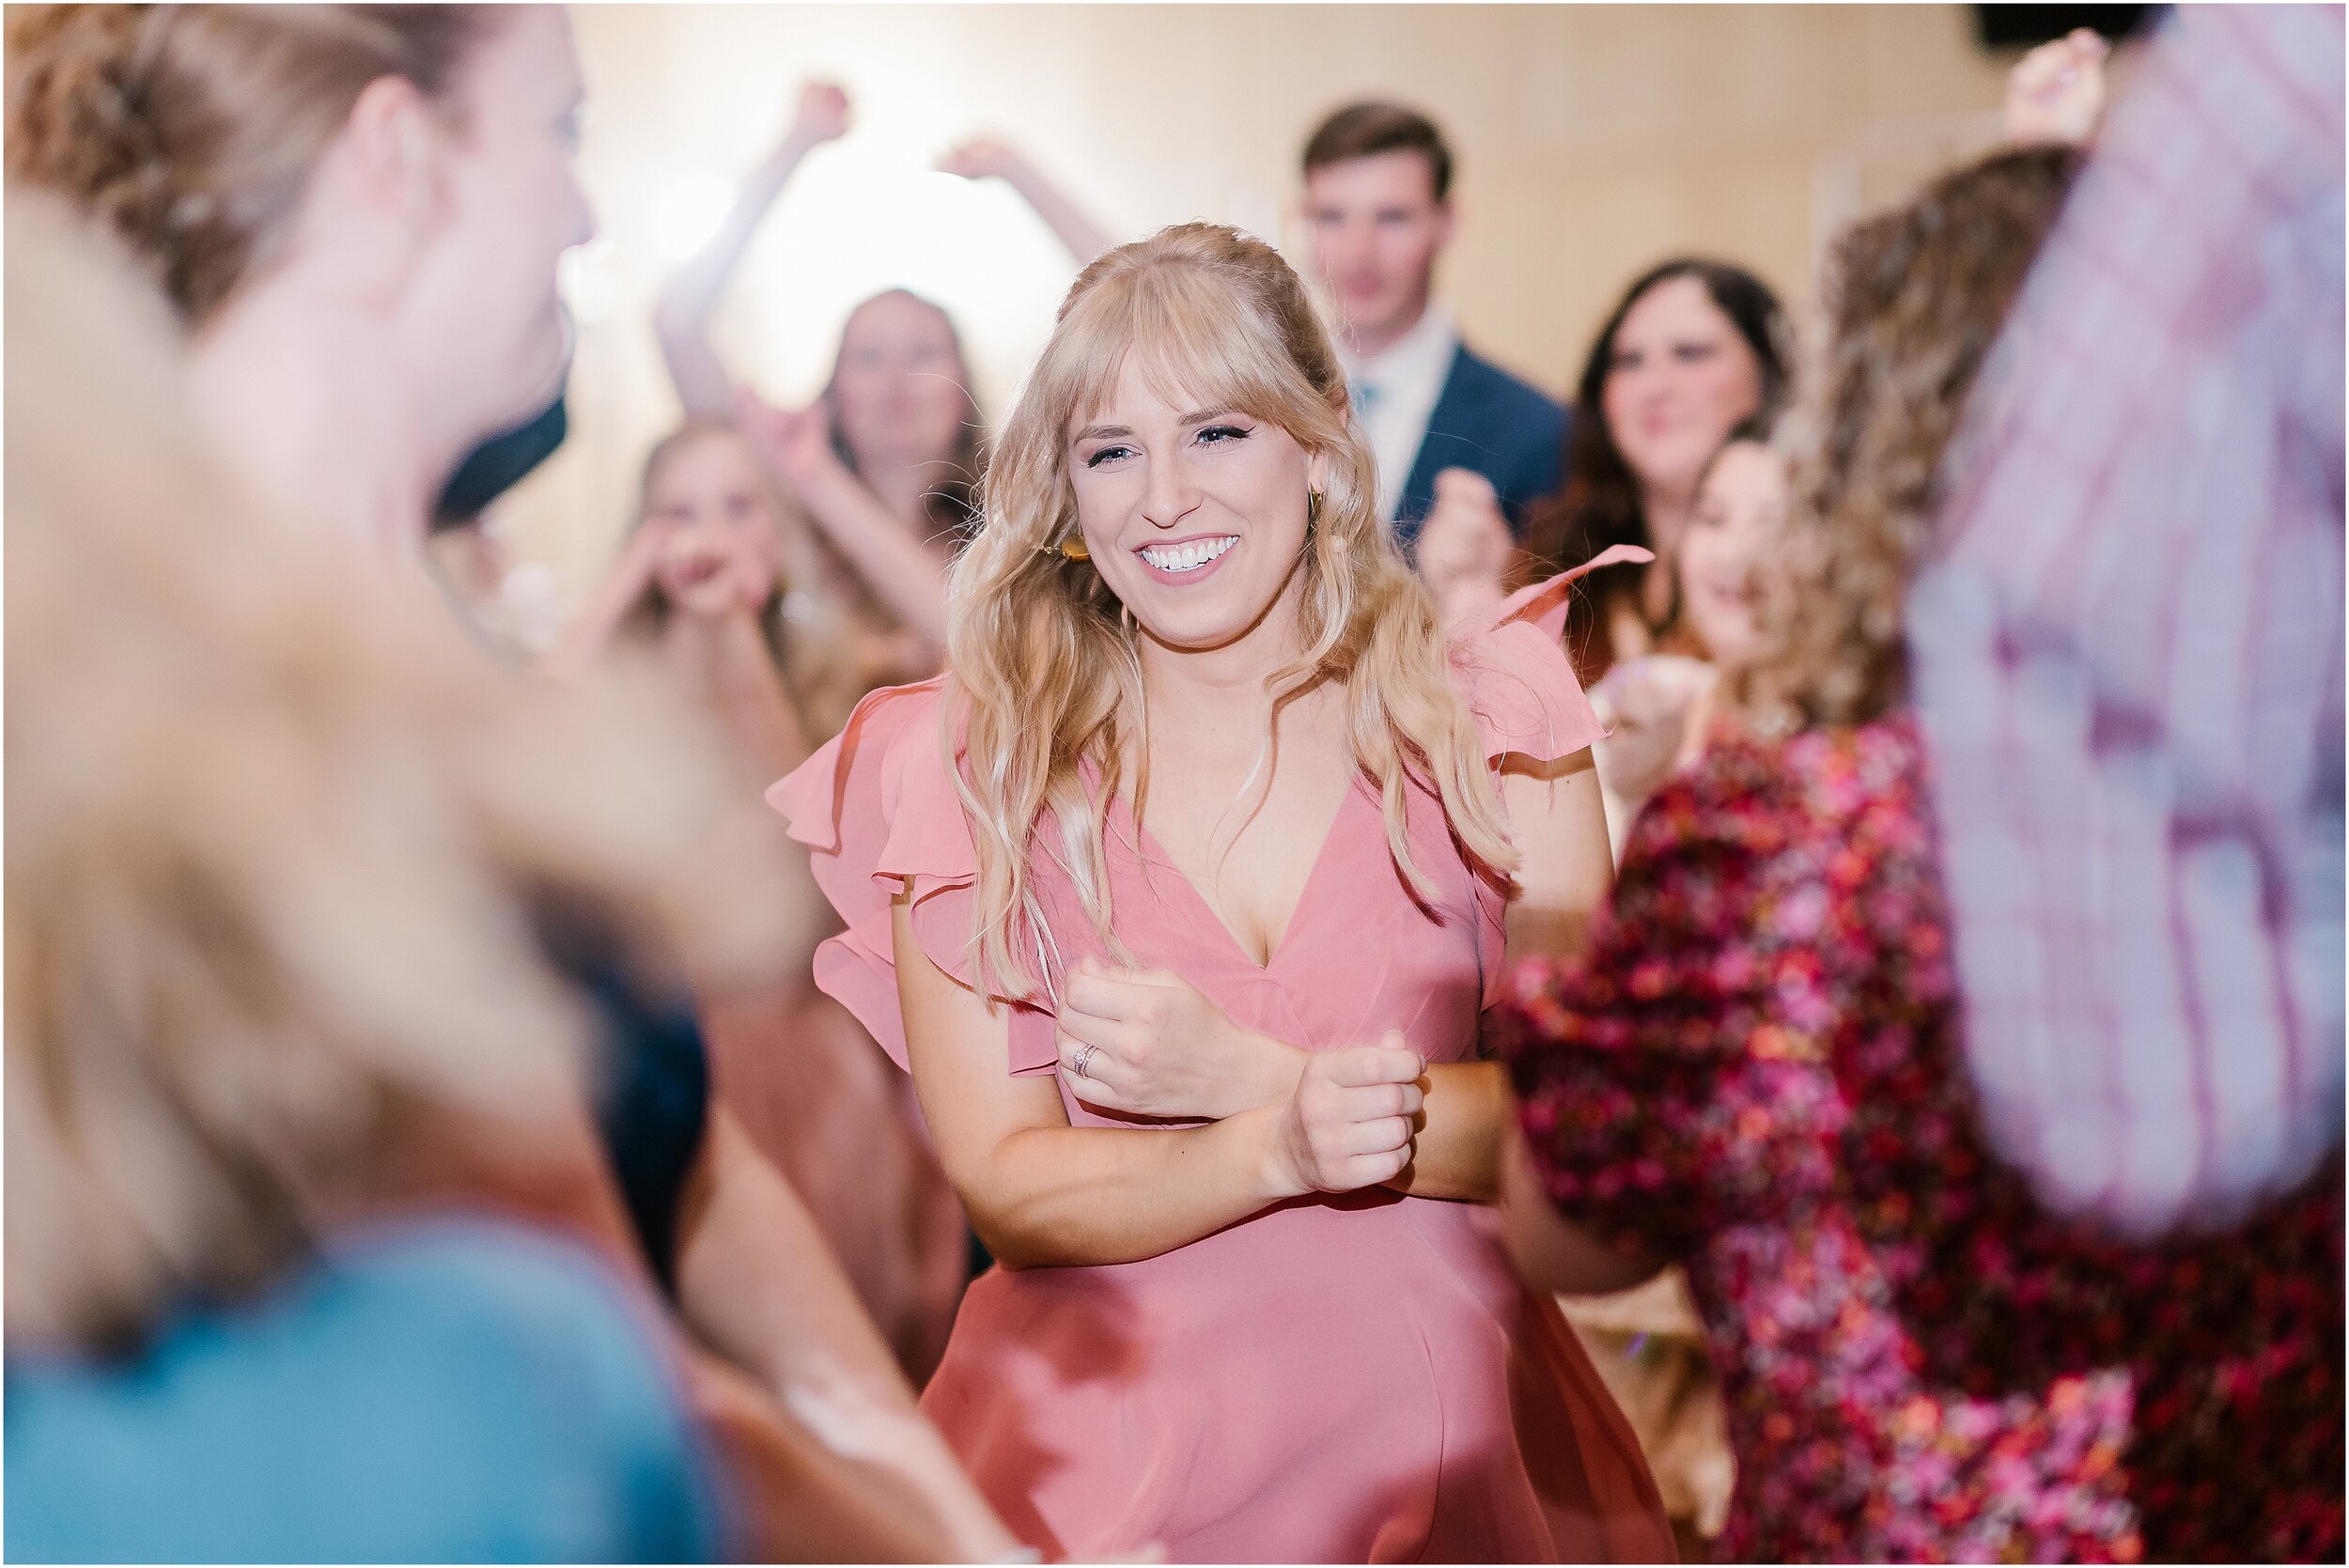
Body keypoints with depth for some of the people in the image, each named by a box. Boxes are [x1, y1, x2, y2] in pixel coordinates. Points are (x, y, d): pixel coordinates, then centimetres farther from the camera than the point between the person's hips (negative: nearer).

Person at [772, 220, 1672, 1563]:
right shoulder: (976, 763, -2)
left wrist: (1241, 1074, -17)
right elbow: (1004, 1185, -6)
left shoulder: (1482, 719, -1)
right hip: (1104, 1438, 0)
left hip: (1432, 1428, 1)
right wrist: (1281, 1150, -23)